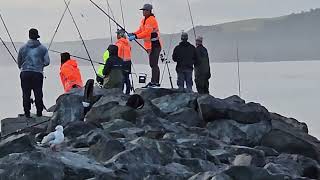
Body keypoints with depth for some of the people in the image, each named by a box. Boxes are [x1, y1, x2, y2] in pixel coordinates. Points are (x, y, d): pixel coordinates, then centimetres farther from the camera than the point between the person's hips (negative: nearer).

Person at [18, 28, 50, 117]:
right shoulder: (43, 48, 6)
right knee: (38, 94, 5)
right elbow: (47, 62, 0)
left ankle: (27, 113, 4)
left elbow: (19, 63, 15)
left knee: (26, 94, 4)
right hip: (38, 73, -1)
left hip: (25, 73, 1)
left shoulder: (23, 48, 8)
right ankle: (39, 113, 7)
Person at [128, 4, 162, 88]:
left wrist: (135, 37, -26)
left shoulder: (152, 20, -17)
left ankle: (154, 82, -12)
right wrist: (133, 34, -1)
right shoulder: (144, 20, 15)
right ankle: (155, 81, 20)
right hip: (149, 45, 10)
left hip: (155, 45, -10)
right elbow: (140, 30, 17)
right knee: (153, 64, 14)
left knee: (154, 64, -11)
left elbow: (147, 32, -24)